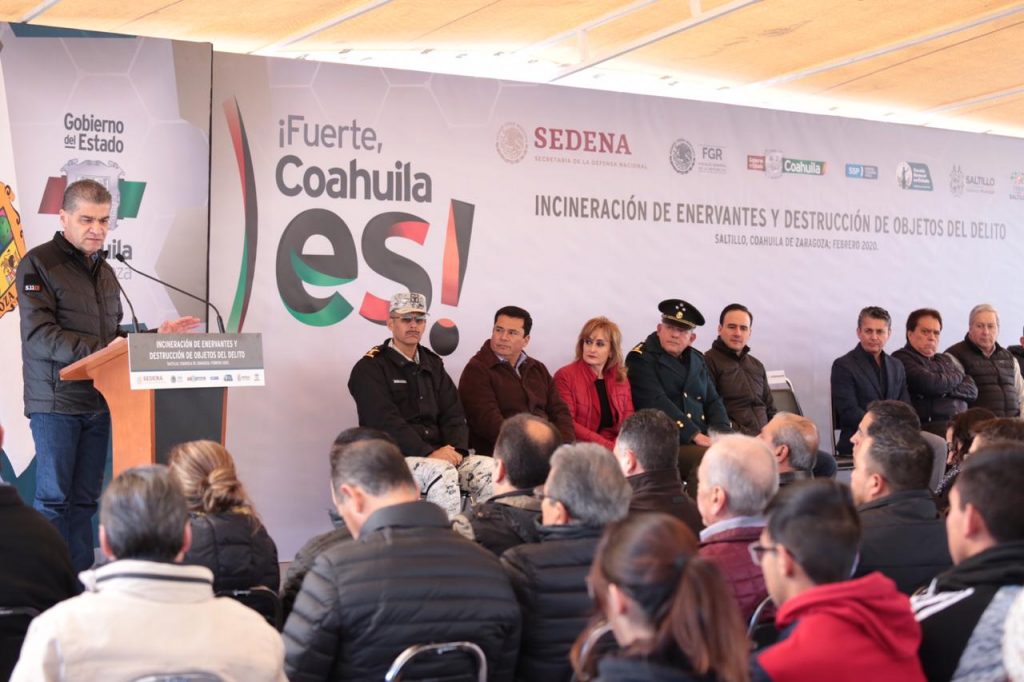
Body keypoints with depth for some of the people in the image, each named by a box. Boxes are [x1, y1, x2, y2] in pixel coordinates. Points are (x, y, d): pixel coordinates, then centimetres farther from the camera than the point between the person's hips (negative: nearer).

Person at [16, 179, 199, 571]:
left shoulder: (105, 272, 18)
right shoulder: (39, 264, -5)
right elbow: (39, 335, -16)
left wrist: (154, 336, 7)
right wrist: (98, 350, -24)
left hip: (97, 402, 7)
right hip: (56, 402, -7)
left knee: (85, 500, 8)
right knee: (54, 500, -4)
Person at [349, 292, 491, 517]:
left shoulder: (432, 364, 19)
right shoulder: (370, 369, -1)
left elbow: (453, 413, 12)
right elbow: (385, 422, -14)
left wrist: (456, 448, -10)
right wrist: (429, 453, -23)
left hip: (440, 454, 6)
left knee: (490, 468, -20)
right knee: (442, 472, -35)